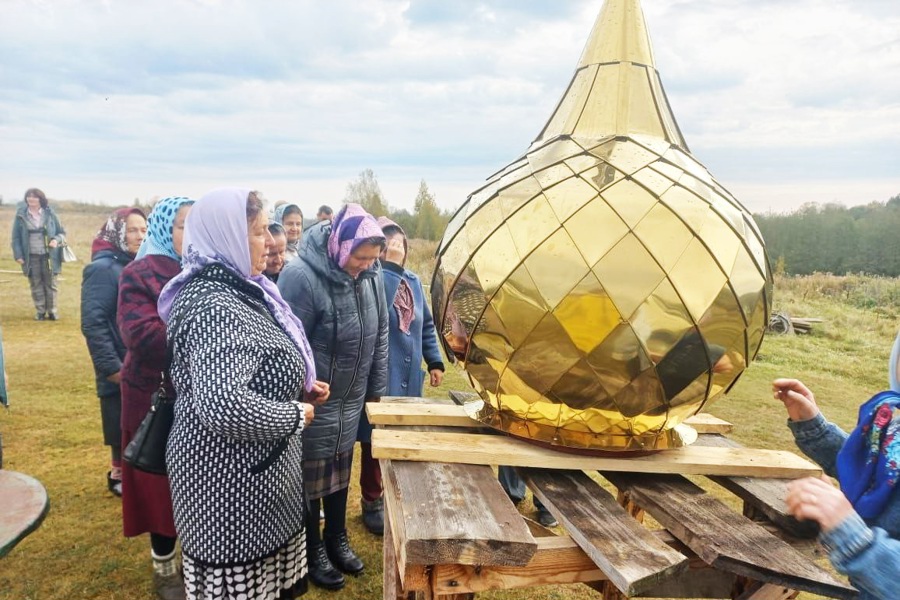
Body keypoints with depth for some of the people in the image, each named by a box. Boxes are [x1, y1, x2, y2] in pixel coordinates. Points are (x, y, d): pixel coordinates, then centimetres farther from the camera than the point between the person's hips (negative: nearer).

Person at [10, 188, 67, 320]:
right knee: (36, 285, 7)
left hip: (49, 256, 0)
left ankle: (52, 311, 14)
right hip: (31, 257, 1)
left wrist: (56, 240, -14)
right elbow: (16, 237, 4)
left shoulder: (49, 214, -1)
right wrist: (18, 255, -4)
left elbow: (62, 232, 7)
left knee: (50, 284, 6)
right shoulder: (21, 215, 0)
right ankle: (40, 312, 15)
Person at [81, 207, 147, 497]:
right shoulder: (102, 269, -13)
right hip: (122, 368, -7)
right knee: (124, 430, 6)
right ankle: (119, 474, 24)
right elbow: (93, 323, -18)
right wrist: (111, 367, -20)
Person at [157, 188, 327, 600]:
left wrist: (299, 389, 7)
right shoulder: (217, 308, -24)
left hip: (249, 472, 10)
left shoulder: (231, 291, 9)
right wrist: (295, 415, -22)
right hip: (232, 483, -10)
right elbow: (222, 405, -38)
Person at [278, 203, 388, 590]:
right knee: (311, 478, 10)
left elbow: (379, 337, 6)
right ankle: (313, 552, 31)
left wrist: (376, 390, 11)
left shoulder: (372, 277, -3)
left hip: (352, 399, 6)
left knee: (341, 472, 21)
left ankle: (337, 541, 41)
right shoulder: (301, 276, -23)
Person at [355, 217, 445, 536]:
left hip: (409, 376, 6)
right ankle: (372, 502, 25)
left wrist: (435, 361, 14)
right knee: (375, 441, 6)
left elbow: (426, 325, 17)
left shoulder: (413, 280, 10)